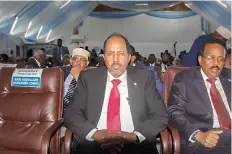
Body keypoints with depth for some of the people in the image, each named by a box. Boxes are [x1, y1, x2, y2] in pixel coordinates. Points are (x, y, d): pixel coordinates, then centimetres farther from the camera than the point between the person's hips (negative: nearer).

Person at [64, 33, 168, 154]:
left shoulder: (145, 78, 5)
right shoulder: (88, 78, 6)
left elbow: (160, 116, 1)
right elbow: (71, 114, 3)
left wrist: (134, 136, -15)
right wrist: (95, 133, -14)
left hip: (135, 144, 1)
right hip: (95, 144, 0)